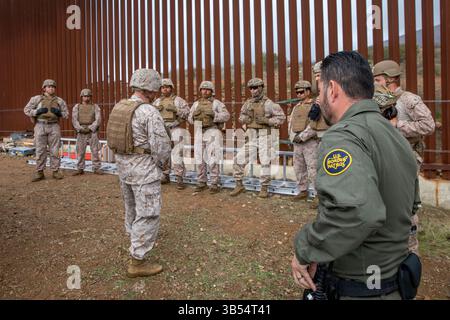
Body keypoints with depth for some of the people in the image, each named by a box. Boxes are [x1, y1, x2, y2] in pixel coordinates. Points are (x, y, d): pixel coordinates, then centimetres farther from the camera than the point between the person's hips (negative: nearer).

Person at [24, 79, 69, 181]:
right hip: (40, 126, -1)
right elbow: (26, 110, 6)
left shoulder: (59, 101, 10)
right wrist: (37, 111, -11)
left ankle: (55, 171, 6)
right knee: (40, 150, 0)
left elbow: (66, 114, 11)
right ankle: (39, 173, 5)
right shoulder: (36, 99, 6)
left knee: (55, 150, 1)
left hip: (54, 127, 1)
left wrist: (59, 112, -9)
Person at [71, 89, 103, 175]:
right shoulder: (77, 107, 8)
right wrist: (80, 129, -15)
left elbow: (98, 120, -5)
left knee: (95, 151, -2)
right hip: (81, 132, 1)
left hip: (92, 131, -1)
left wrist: (90, 128, -15)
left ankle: (97, 168, 5)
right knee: (80, 151, 2)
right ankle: (80, 169, 9)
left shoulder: (95, 107, 5)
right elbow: (74, 120, -1)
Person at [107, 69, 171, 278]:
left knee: (132, 205, 26)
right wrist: (159, 163, 0)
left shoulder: (119, 108, 5)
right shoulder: (150, 112, -19)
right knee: (148, 213, 0)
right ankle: (138, 262, 5)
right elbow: (161, 145, -20)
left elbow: (113, 139, 12)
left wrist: (124, 159, 15)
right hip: (144, 168, -8)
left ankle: (134, 236, 47)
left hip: (123, 165, 8)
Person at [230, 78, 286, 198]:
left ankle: (264, 188, 12)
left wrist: (266, 120, -19)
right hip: (250, 136, 5)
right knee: (239, 159, 0)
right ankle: (239, 185, 15)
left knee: (265, 162, -1)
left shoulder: (268, 103, -6)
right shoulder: (248, 103, 10)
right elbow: (241, 117, 22)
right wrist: (245, 118, -2)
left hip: (264, 136, -5)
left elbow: (281, 117, -8)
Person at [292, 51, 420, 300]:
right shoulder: (396, 135, 6)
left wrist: (305, 250, -26)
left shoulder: (343, 136, -24)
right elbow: (411, 204, 17)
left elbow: (356, 211, -40)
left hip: (358, 290, -8)